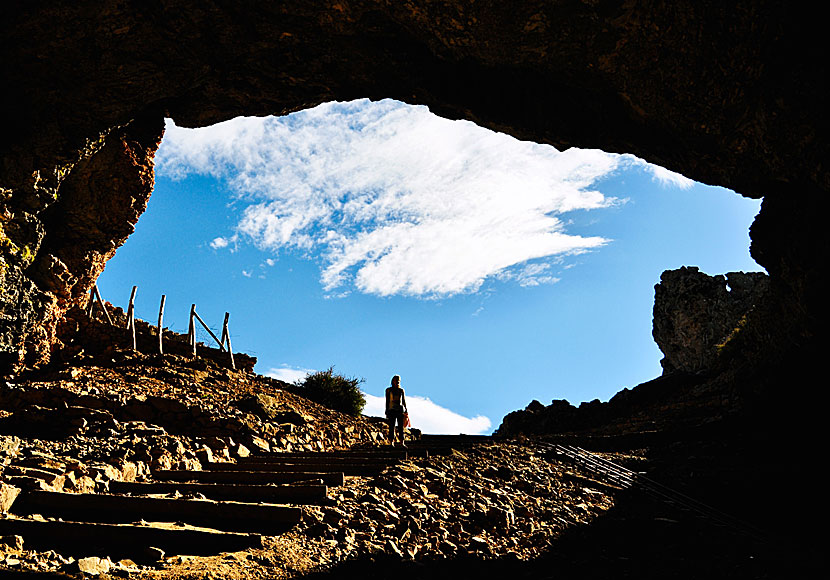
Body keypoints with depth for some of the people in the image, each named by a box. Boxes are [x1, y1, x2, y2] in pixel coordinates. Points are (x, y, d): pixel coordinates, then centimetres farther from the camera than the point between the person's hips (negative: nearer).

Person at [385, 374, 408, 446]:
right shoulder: (389, 390, 6)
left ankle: (402, 443, -3)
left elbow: (404, 401, 14)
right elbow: (387, 401, 4)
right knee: (391, 427, -4)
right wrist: (387, 412, -2)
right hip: (392, 410, -2)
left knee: (401, 427, -1)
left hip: (400, 410, 2)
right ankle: (392, 442, -3)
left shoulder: (401, 390, 13)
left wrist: (406, 411, 7)